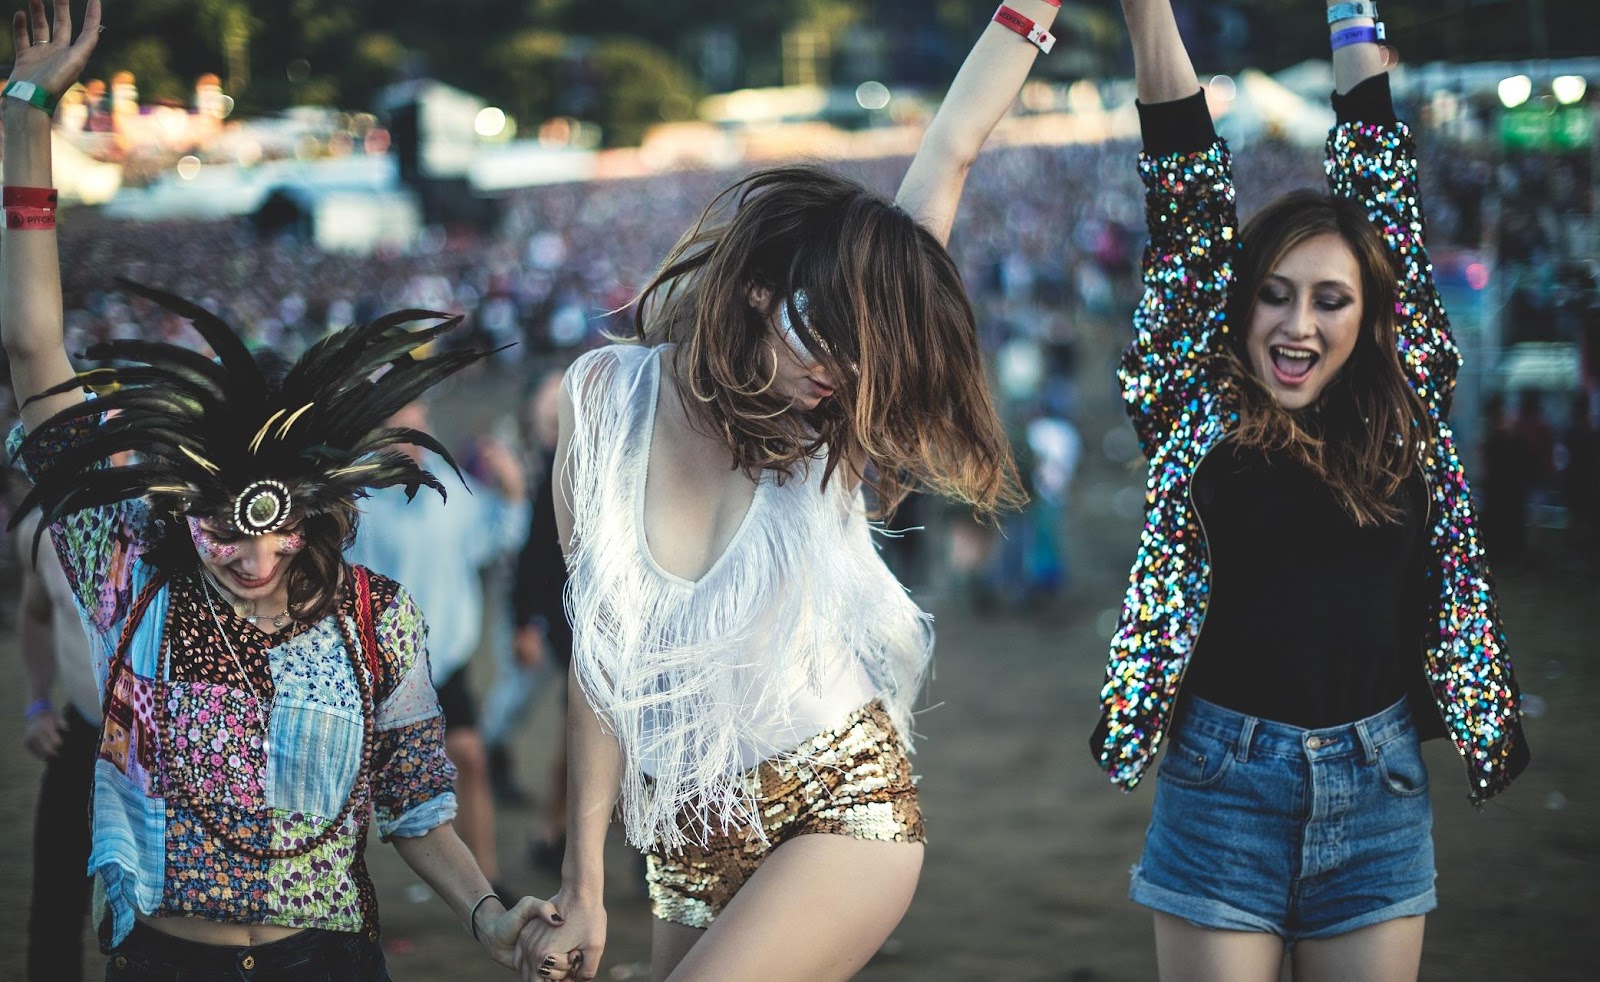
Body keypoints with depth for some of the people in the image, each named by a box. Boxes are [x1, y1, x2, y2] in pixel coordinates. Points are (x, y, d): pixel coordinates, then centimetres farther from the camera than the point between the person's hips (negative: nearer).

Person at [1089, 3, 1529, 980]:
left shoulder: (1402, 418, 4)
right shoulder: (1198, 413, -1)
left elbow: (1381, 190, 9)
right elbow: (1187, 197, -3)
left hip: (1378, 788, 2)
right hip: (1225, 780, -2)